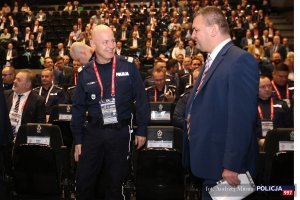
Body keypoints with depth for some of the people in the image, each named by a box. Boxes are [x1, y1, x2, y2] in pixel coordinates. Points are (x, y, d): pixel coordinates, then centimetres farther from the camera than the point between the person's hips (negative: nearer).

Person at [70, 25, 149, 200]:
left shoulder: (128, 68, -3)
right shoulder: (85, 74, 2)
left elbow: (141, 100, 1)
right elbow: (78, 108, 7)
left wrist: (142, 130, 0)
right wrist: (78, 139, 5)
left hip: (120, 132, -1)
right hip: (93, 132, 2)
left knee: (116, 182, 11)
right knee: (84, 182, 6)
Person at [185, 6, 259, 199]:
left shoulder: (241, 60, -17)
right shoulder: (212, 60, 14)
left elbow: (242, 118, -23)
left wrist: (231, 166, -23)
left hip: (224, 164, -9)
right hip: (209, 162, 9)